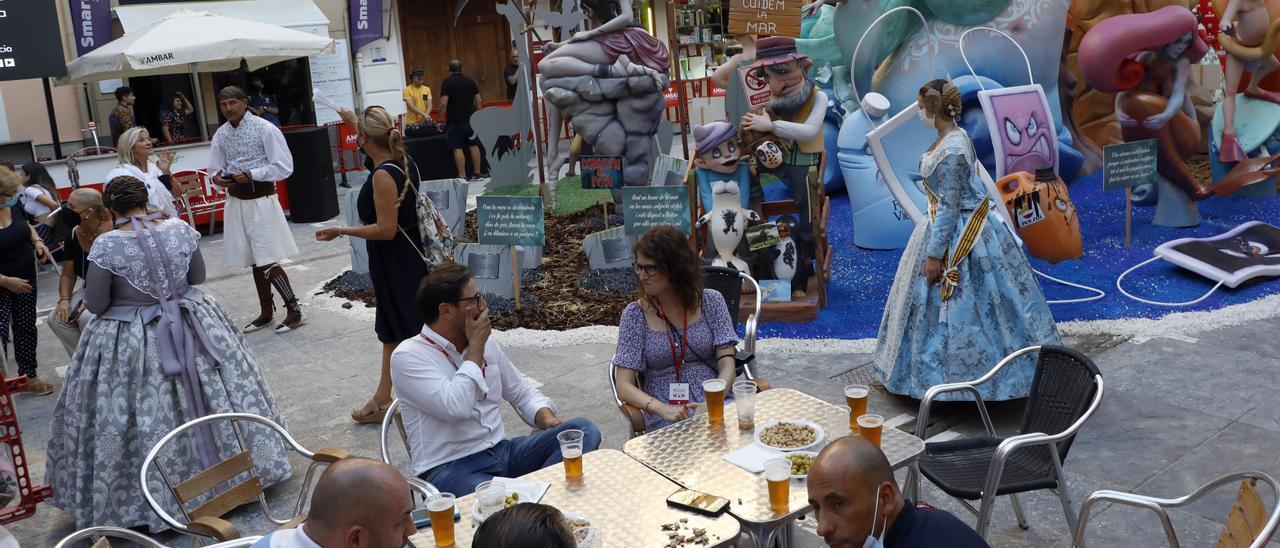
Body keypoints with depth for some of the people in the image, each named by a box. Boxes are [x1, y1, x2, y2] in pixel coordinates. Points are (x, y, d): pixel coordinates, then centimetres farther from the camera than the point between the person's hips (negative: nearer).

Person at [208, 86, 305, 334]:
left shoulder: (265, 129, -10)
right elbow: (215, 168, 13)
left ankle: (295, 311, 6)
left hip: (261, 200, -5)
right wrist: (218, 178, -10)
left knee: (267, 262, -7)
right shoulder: (220, 135, 5)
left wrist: (251, 174, -19)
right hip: (236, 202, 6)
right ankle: (266, 312, 27)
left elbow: (284, 167, -12)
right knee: (255, 261, 14)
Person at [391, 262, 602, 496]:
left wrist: (548, 420, 1)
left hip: (502, 452, 8)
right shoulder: (408, 357, -8)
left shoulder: (487, 345, 13)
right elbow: (456, 407, -23)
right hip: (449, 468, -8)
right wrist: (475, 347, -11)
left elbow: (523, 394, 23)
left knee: (583, 431, -16)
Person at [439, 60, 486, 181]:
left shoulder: (447, 83, -7)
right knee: (473, 146, 11)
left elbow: (443, 103, -14)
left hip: (454, 121, -4)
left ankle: (462, 176, -5)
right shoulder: (470, 81, 6)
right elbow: (478, 100, 6)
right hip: (471, 119, 4)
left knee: (457, 148, -3)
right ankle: (477, 173, 15)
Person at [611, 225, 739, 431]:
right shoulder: (635, 315, 1)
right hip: (666, 418, -1)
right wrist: (662, 409, -22)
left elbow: (727, 365, 0)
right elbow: (624, 387, -4)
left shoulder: (710, 301, 4)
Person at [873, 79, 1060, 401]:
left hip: (957, 238, -10)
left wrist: (935, 254, -21)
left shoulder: (951, 149, -24)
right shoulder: (953, 137, 6)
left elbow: (949, 206, -24)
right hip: (952, 229, 10)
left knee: (962, 308, 1)